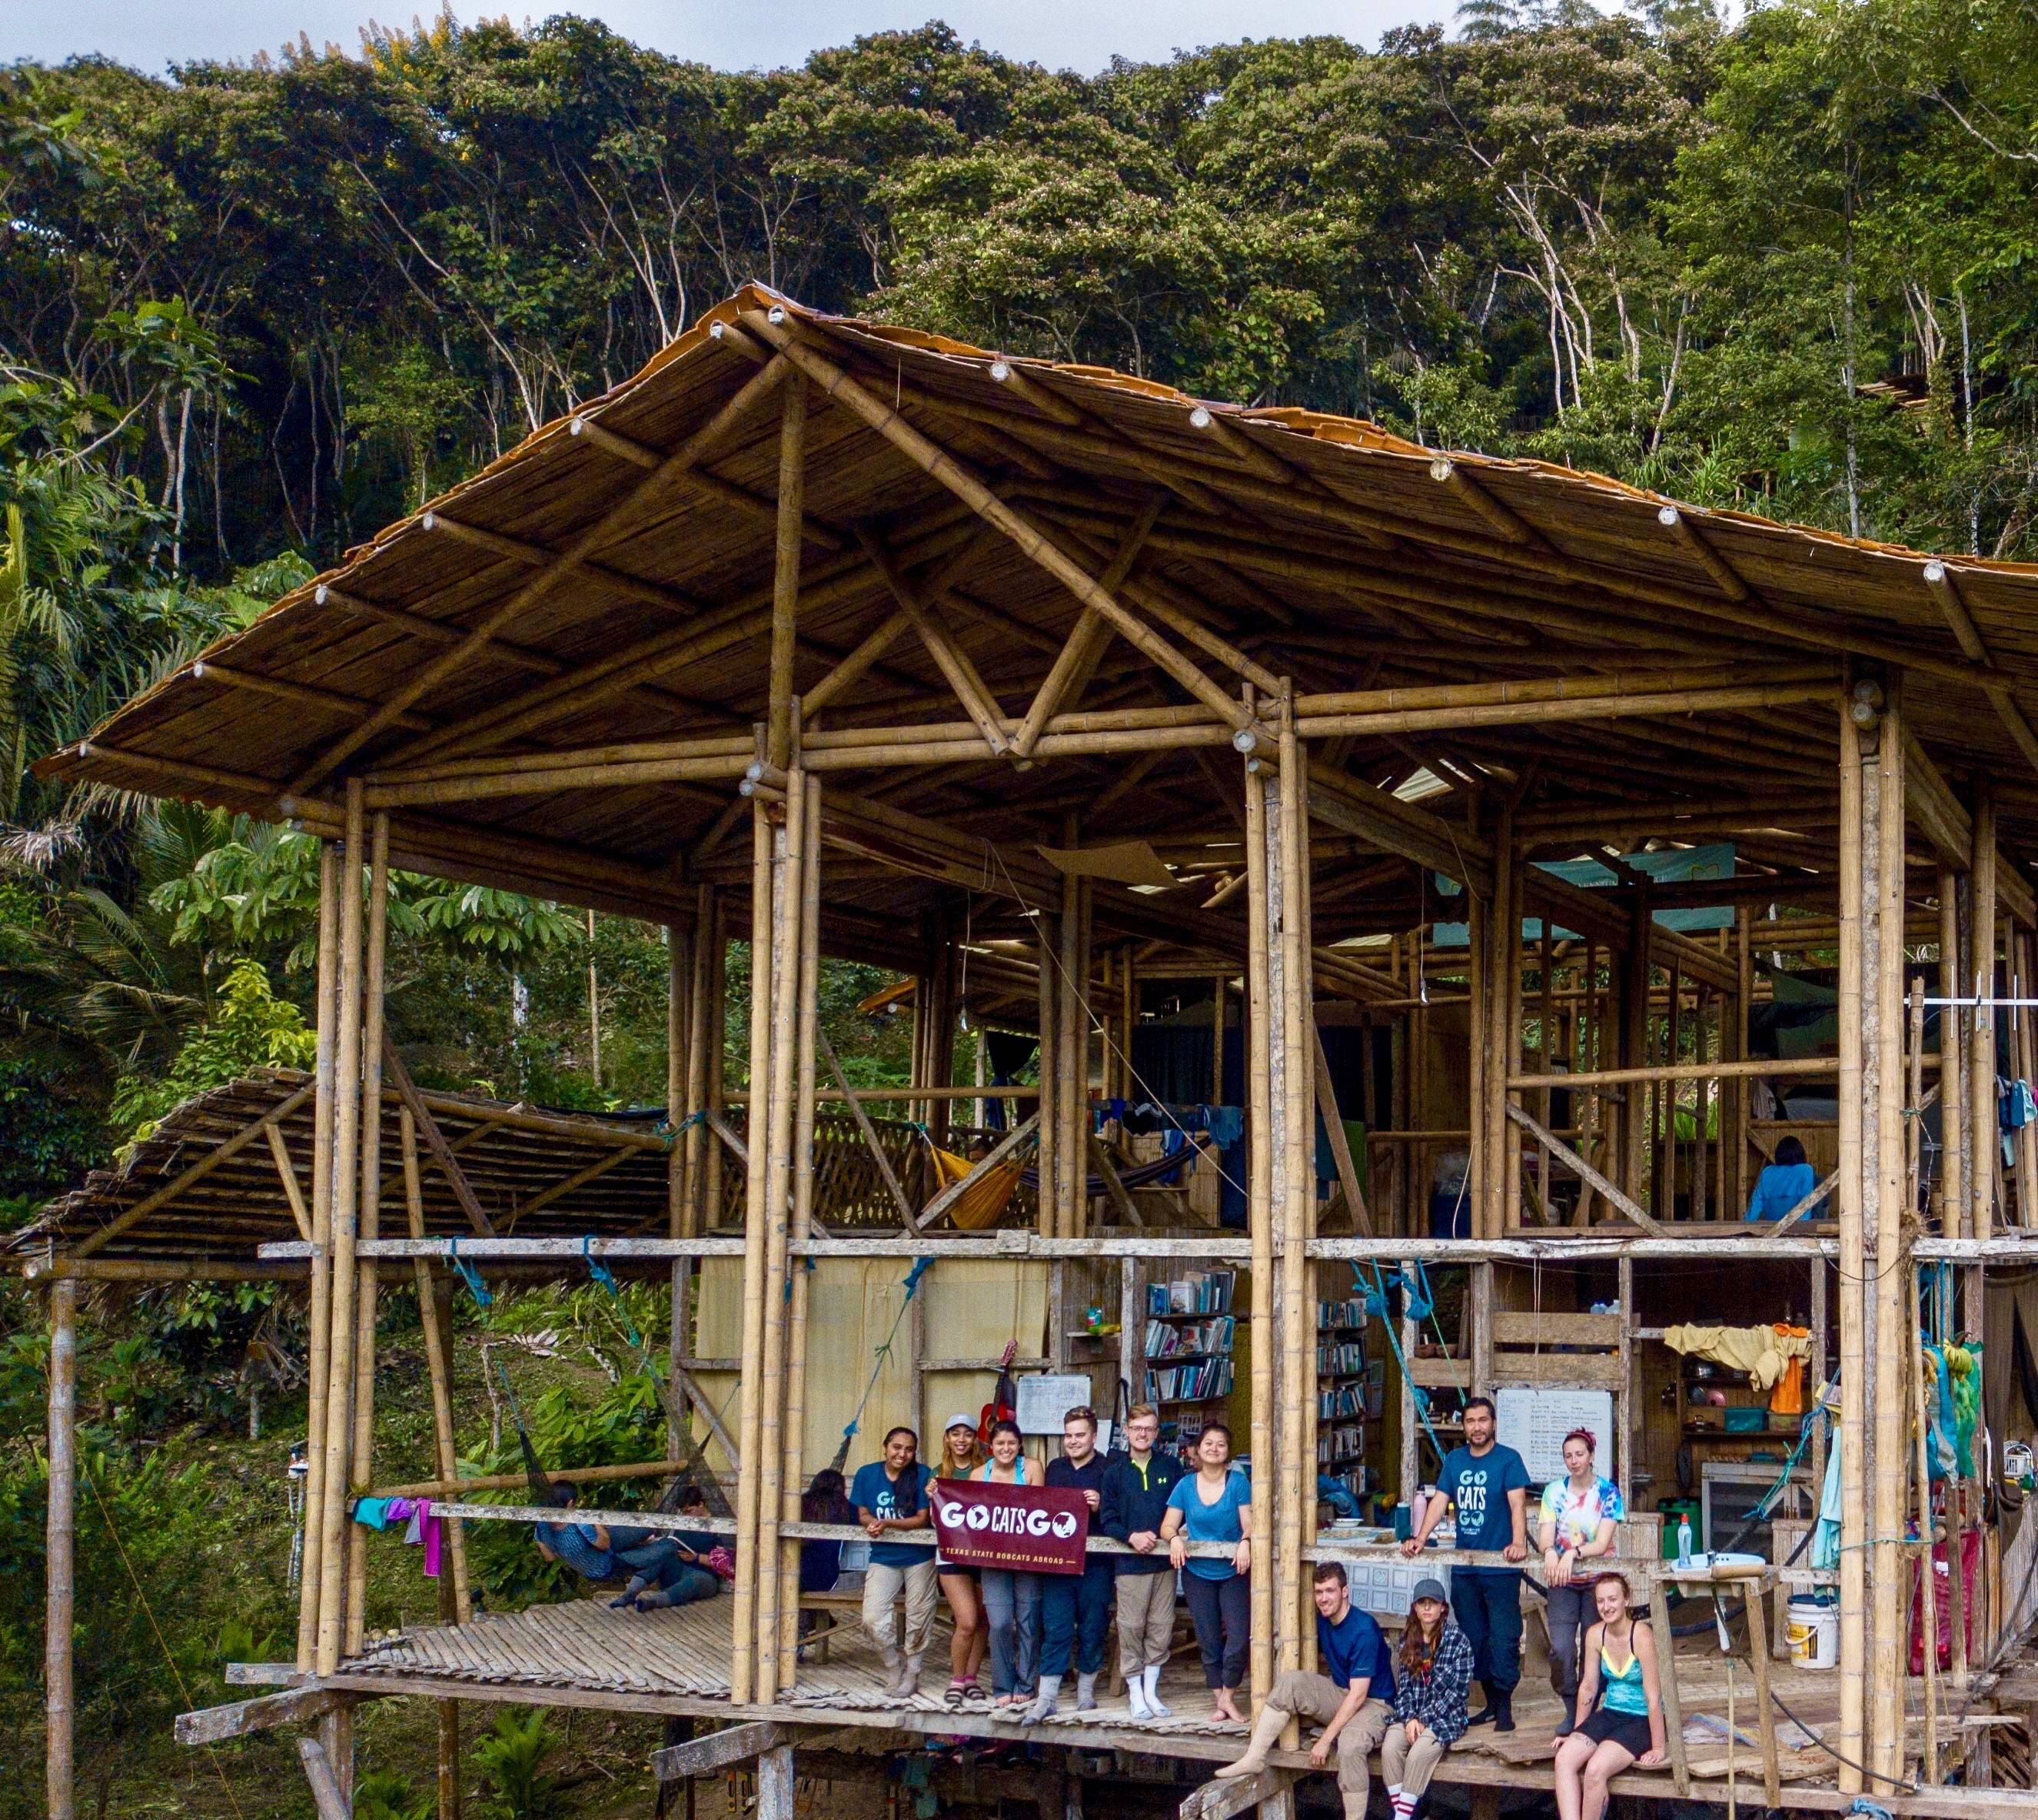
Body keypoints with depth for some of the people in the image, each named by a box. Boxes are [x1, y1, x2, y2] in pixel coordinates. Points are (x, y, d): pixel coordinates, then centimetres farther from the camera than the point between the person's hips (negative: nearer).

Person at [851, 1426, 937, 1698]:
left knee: (918, 1621, 6)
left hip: (918, 1557, -2)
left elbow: (922, 1519, -11)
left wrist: (888, 1523, -24)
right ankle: (895, 1667, 14)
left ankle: (911, 1675, 26)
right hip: (883, 1559, 2)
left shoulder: (922, 1475, -9)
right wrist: (872, 1523, -18)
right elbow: (863, 1514, 5)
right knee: (872, 1619, -10)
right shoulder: (867, 1474, -1)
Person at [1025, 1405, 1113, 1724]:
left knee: (1092, 1629, 6)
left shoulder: (1107, 1469, -3)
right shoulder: (1055, 1468, 15)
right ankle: (1045, 1699, 1)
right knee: (1055, 1629, 0)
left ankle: (1086, 1690, 21)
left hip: (1095, 1563, -3)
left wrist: (1100, 1507, -25)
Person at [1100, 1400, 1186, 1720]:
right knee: (1131, 1628, 0)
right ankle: (1135, 1694, 10)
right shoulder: (1114, 1471, 4)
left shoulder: (1170, 1467, 7)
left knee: (1161, 1627, 5)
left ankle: (1151, 1690, 16)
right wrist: (1131, 1537, -15)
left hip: (1164, 1560, 1)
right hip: (1129, 1562, -1)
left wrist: (1160, 1536, -9)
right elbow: (1107, 1519, 1)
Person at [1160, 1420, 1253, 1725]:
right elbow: (1168, 1526, -1)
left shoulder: (1238, 1482, -6)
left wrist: (1245, 1542, -31)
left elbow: (1248, 1523, -10)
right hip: (1198, 1573, 2)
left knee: (1239, 1639, -8)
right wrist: (1175, 1538, -23)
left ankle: (1227, 1696, 10)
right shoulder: (1185, 1485, 0)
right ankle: (1218, 1699, 21)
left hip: (1233, 1572, -2)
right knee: (1209, 1641, 9)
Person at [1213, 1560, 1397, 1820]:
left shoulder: (1363, 1630, -22)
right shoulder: (1322, 1620, 1)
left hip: (1374, 1702, -7)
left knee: (1350, 1744, -38)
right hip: (1339, 1693, 7)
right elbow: (1322, 1656, 24)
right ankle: (1254, 1759, -17)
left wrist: (1325, 1740, -24)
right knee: (1291, 1681, -17)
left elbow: (1358, 1695, -24)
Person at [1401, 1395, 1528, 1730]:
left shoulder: (1508, 1460, -4)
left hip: (1500, 1566, -6)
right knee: (1473, 1637, 9)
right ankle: (1491, 1702, 19)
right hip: (1463, 1567, 6)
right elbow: (1439, 1502, 10)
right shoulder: (1455, 1460, 12)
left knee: (1503, 1637, -6)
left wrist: (1519, 1543, -29)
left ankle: (1504, 1705, 3)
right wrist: (1420, 1539, -2)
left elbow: (1517, 1504, -14)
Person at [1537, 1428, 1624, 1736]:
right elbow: (1545, 1536, -6)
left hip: (1598, 1579, -1)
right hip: (1562, 1582, 1)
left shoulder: (1607, 1492, -4)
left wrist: (1572, 1554, -28)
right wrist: (1550, 1552, -29)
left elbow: (1602, 1543, -12)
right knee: (1560, 1649, -10)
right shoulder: (1555, 1491, 2)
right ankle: (1571, 1709, 8)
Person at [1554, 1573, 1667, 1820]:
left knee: (1596, 1769, -28)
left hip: (1642, 1720, -6)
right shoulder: (1595, 1635, -1)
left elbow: (1653, 1697, -18)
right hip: (1609, 1714, 6)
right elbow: (1588, 1688, 9)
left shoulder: (1641, 1636, -20)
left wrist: (1658, 1748, -16)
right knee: (1564, 1758, -19)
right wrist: (1577, 1735, 15)